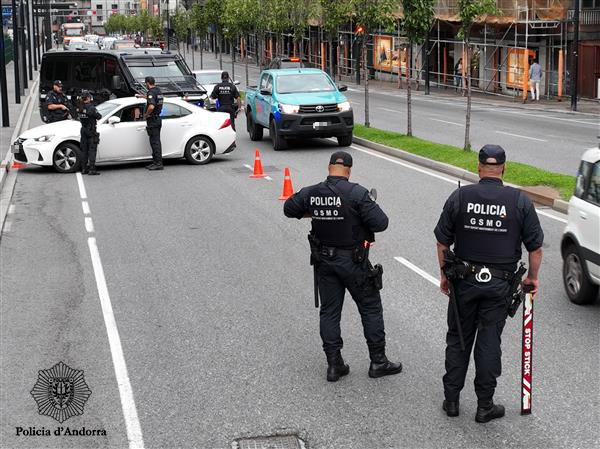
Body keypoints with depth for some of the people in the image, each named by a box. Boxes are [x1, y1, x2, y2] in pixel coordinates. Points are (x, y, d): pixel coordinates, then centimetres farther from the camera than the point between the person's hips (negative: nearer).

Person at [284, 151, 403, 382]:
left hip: (324, 261, 4)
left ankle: (334, 364, 14)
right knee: (370, 308, 10)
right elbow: (381, 223, -20)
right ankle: (378, 362, 16)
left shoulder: (311, 193, -4)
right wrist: (367, 210, 0)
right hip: (353, 261, -4)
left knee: (329, 311, 12)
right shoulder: (357, 193, -18)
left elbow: (289, 209, 12)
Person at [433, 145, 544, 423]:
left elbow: (442, 243, -1)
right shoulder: (520, 201, -7)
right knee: (489, 343, 7)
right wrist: (532, 277, 11)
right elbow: (535, 247, -4)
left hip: (464, 280, 1)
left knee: (458, 339, 14)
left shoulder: (459, 197, -6)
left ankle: (451, 399, 18)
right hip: (499, 283, -1)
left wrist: (444, 274, 11)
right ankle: (485, 406, 13)